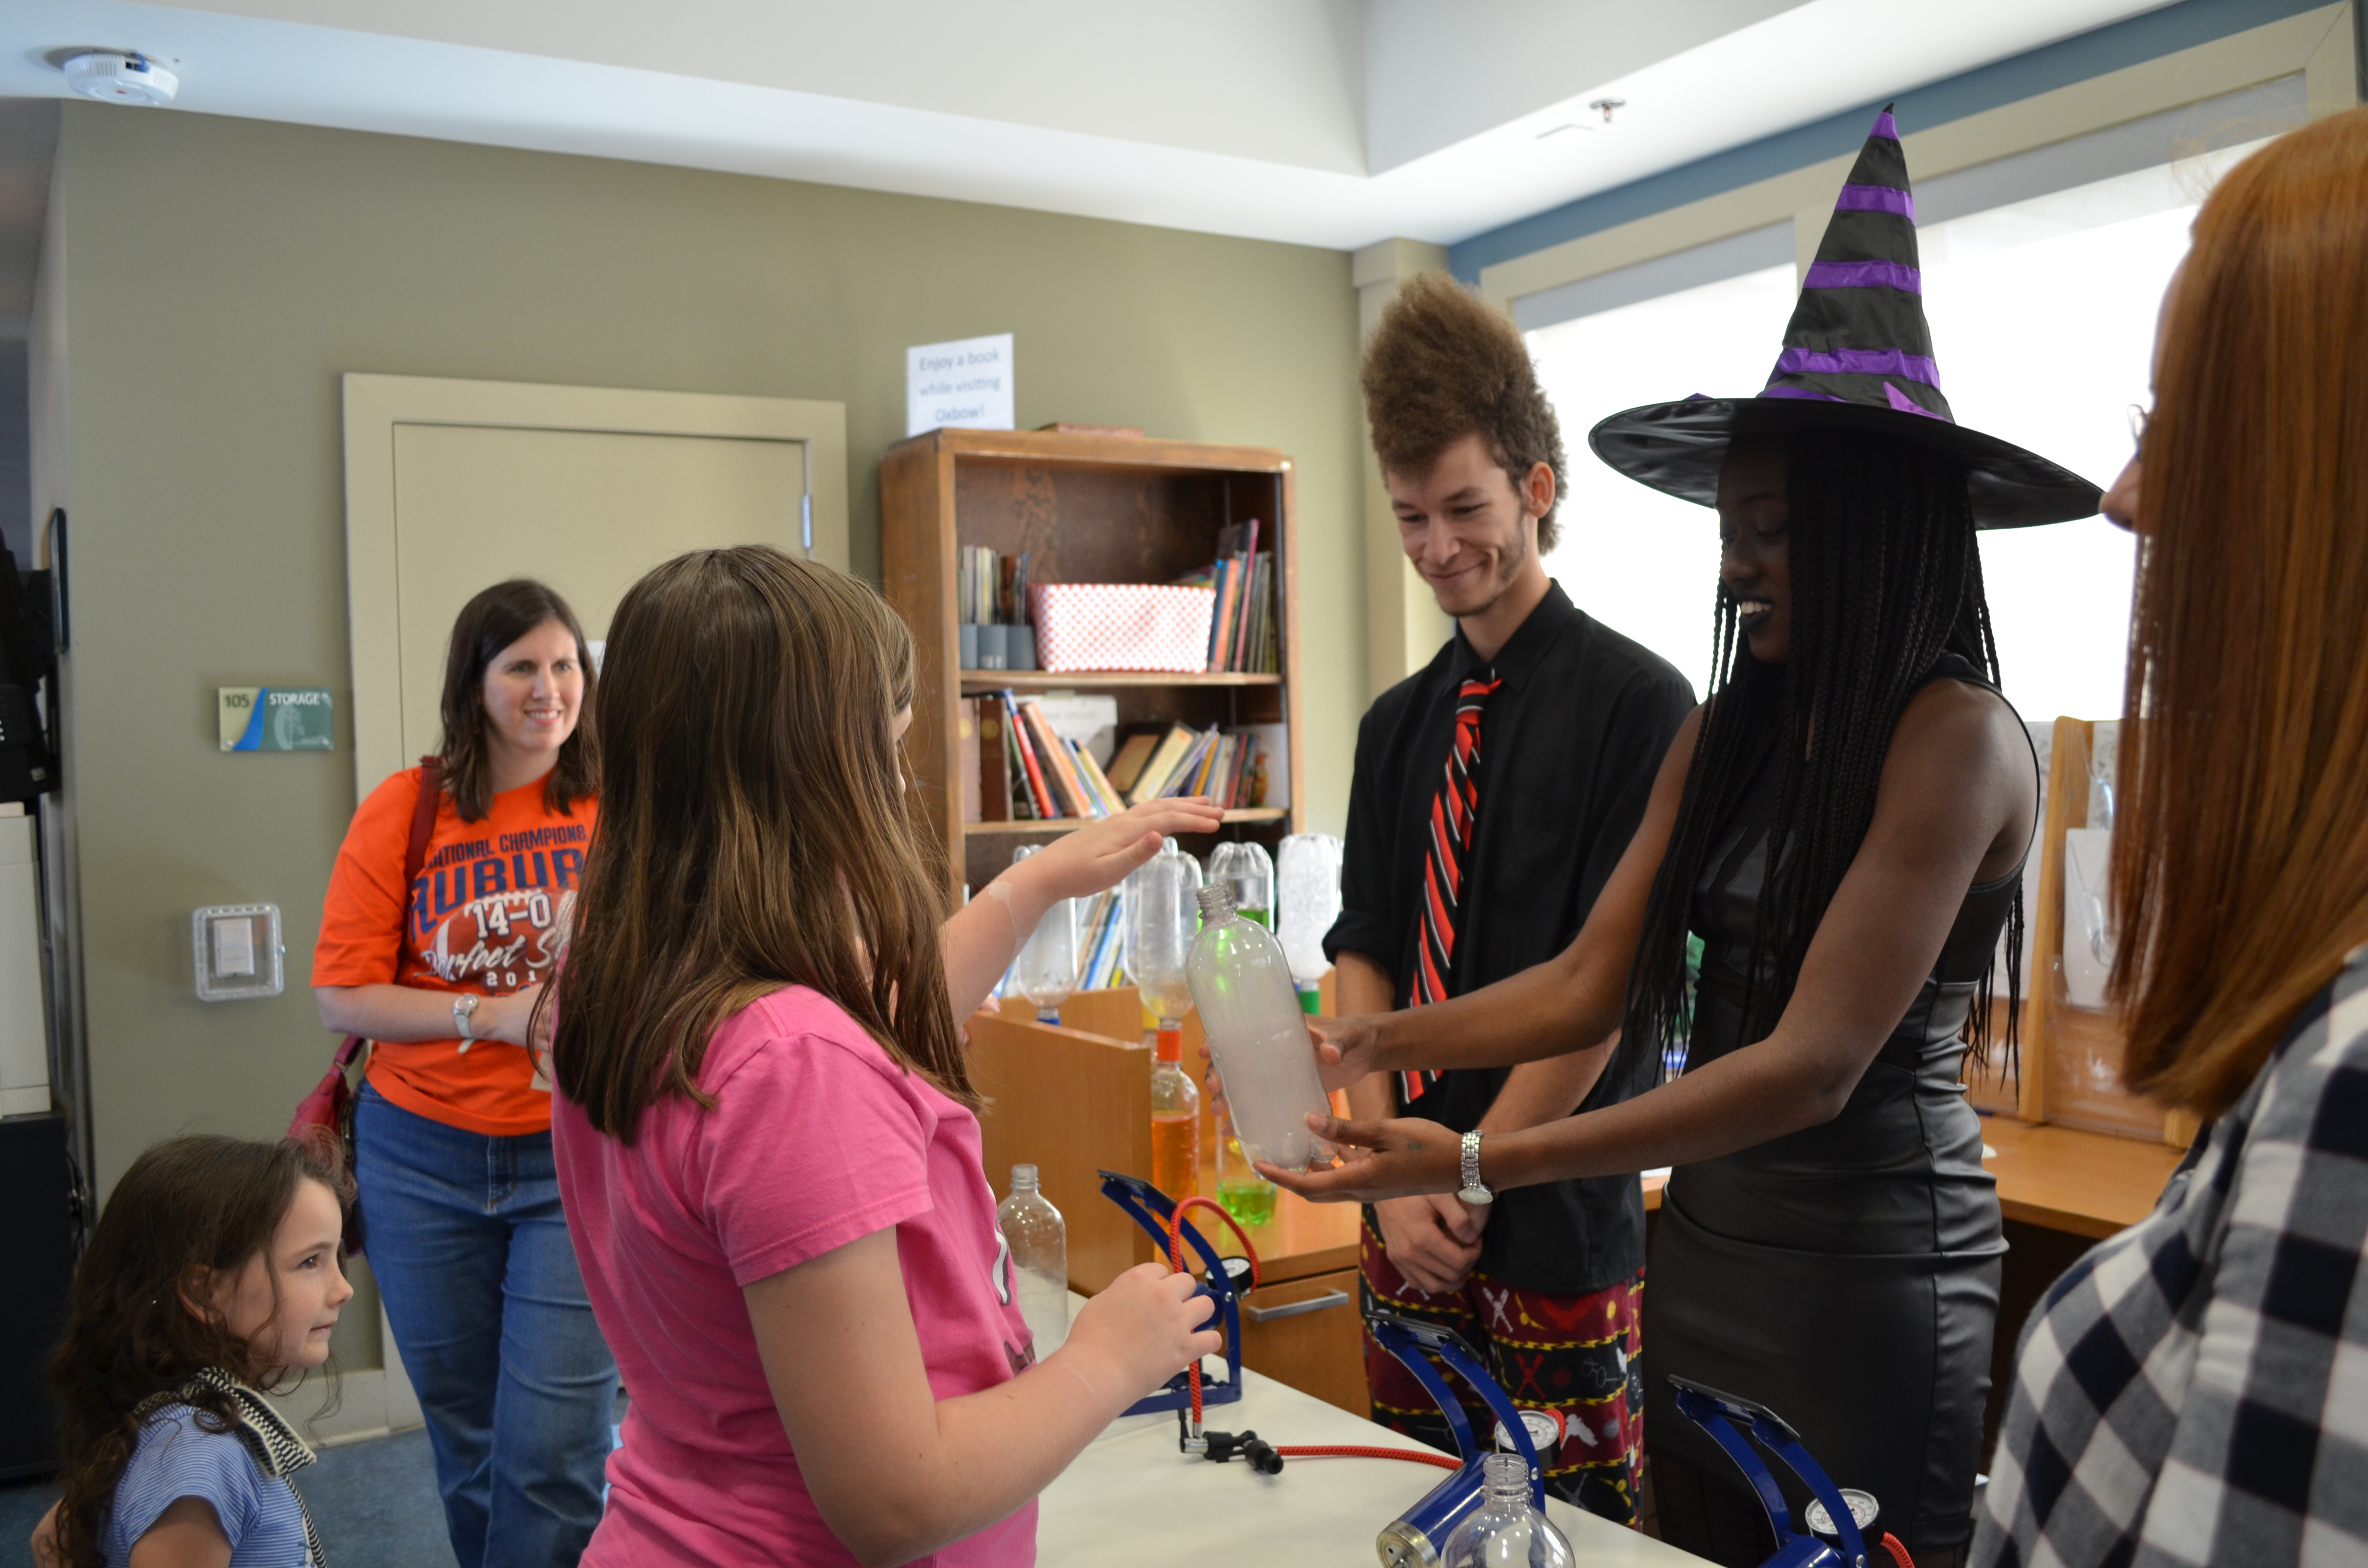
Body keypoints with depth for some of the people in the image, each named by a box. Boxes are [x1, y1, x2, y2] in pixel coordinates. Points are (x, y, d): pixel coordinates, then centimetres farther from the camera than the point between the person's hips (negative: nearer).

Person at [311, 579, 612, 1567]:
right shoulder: (404, 813, -2)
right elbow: (340, 997, -4)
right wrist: (490, 1015, -15)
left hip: (579, 1154, -2)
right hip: (426, 1158, 2)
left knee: (553, 1446, -6)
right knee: (465, 1439, 17)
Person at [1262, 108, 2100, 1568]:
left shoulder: (1956, 735, -16)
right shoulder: (1728, 732, 5)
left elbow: (1813, 1065, -23)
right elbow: (1591, 985, 5)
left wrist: (1479, 1163, -26)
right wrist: (1373, 1046, -9)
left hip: (1868, 1263, -6)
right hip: (1704, 1246, 7)